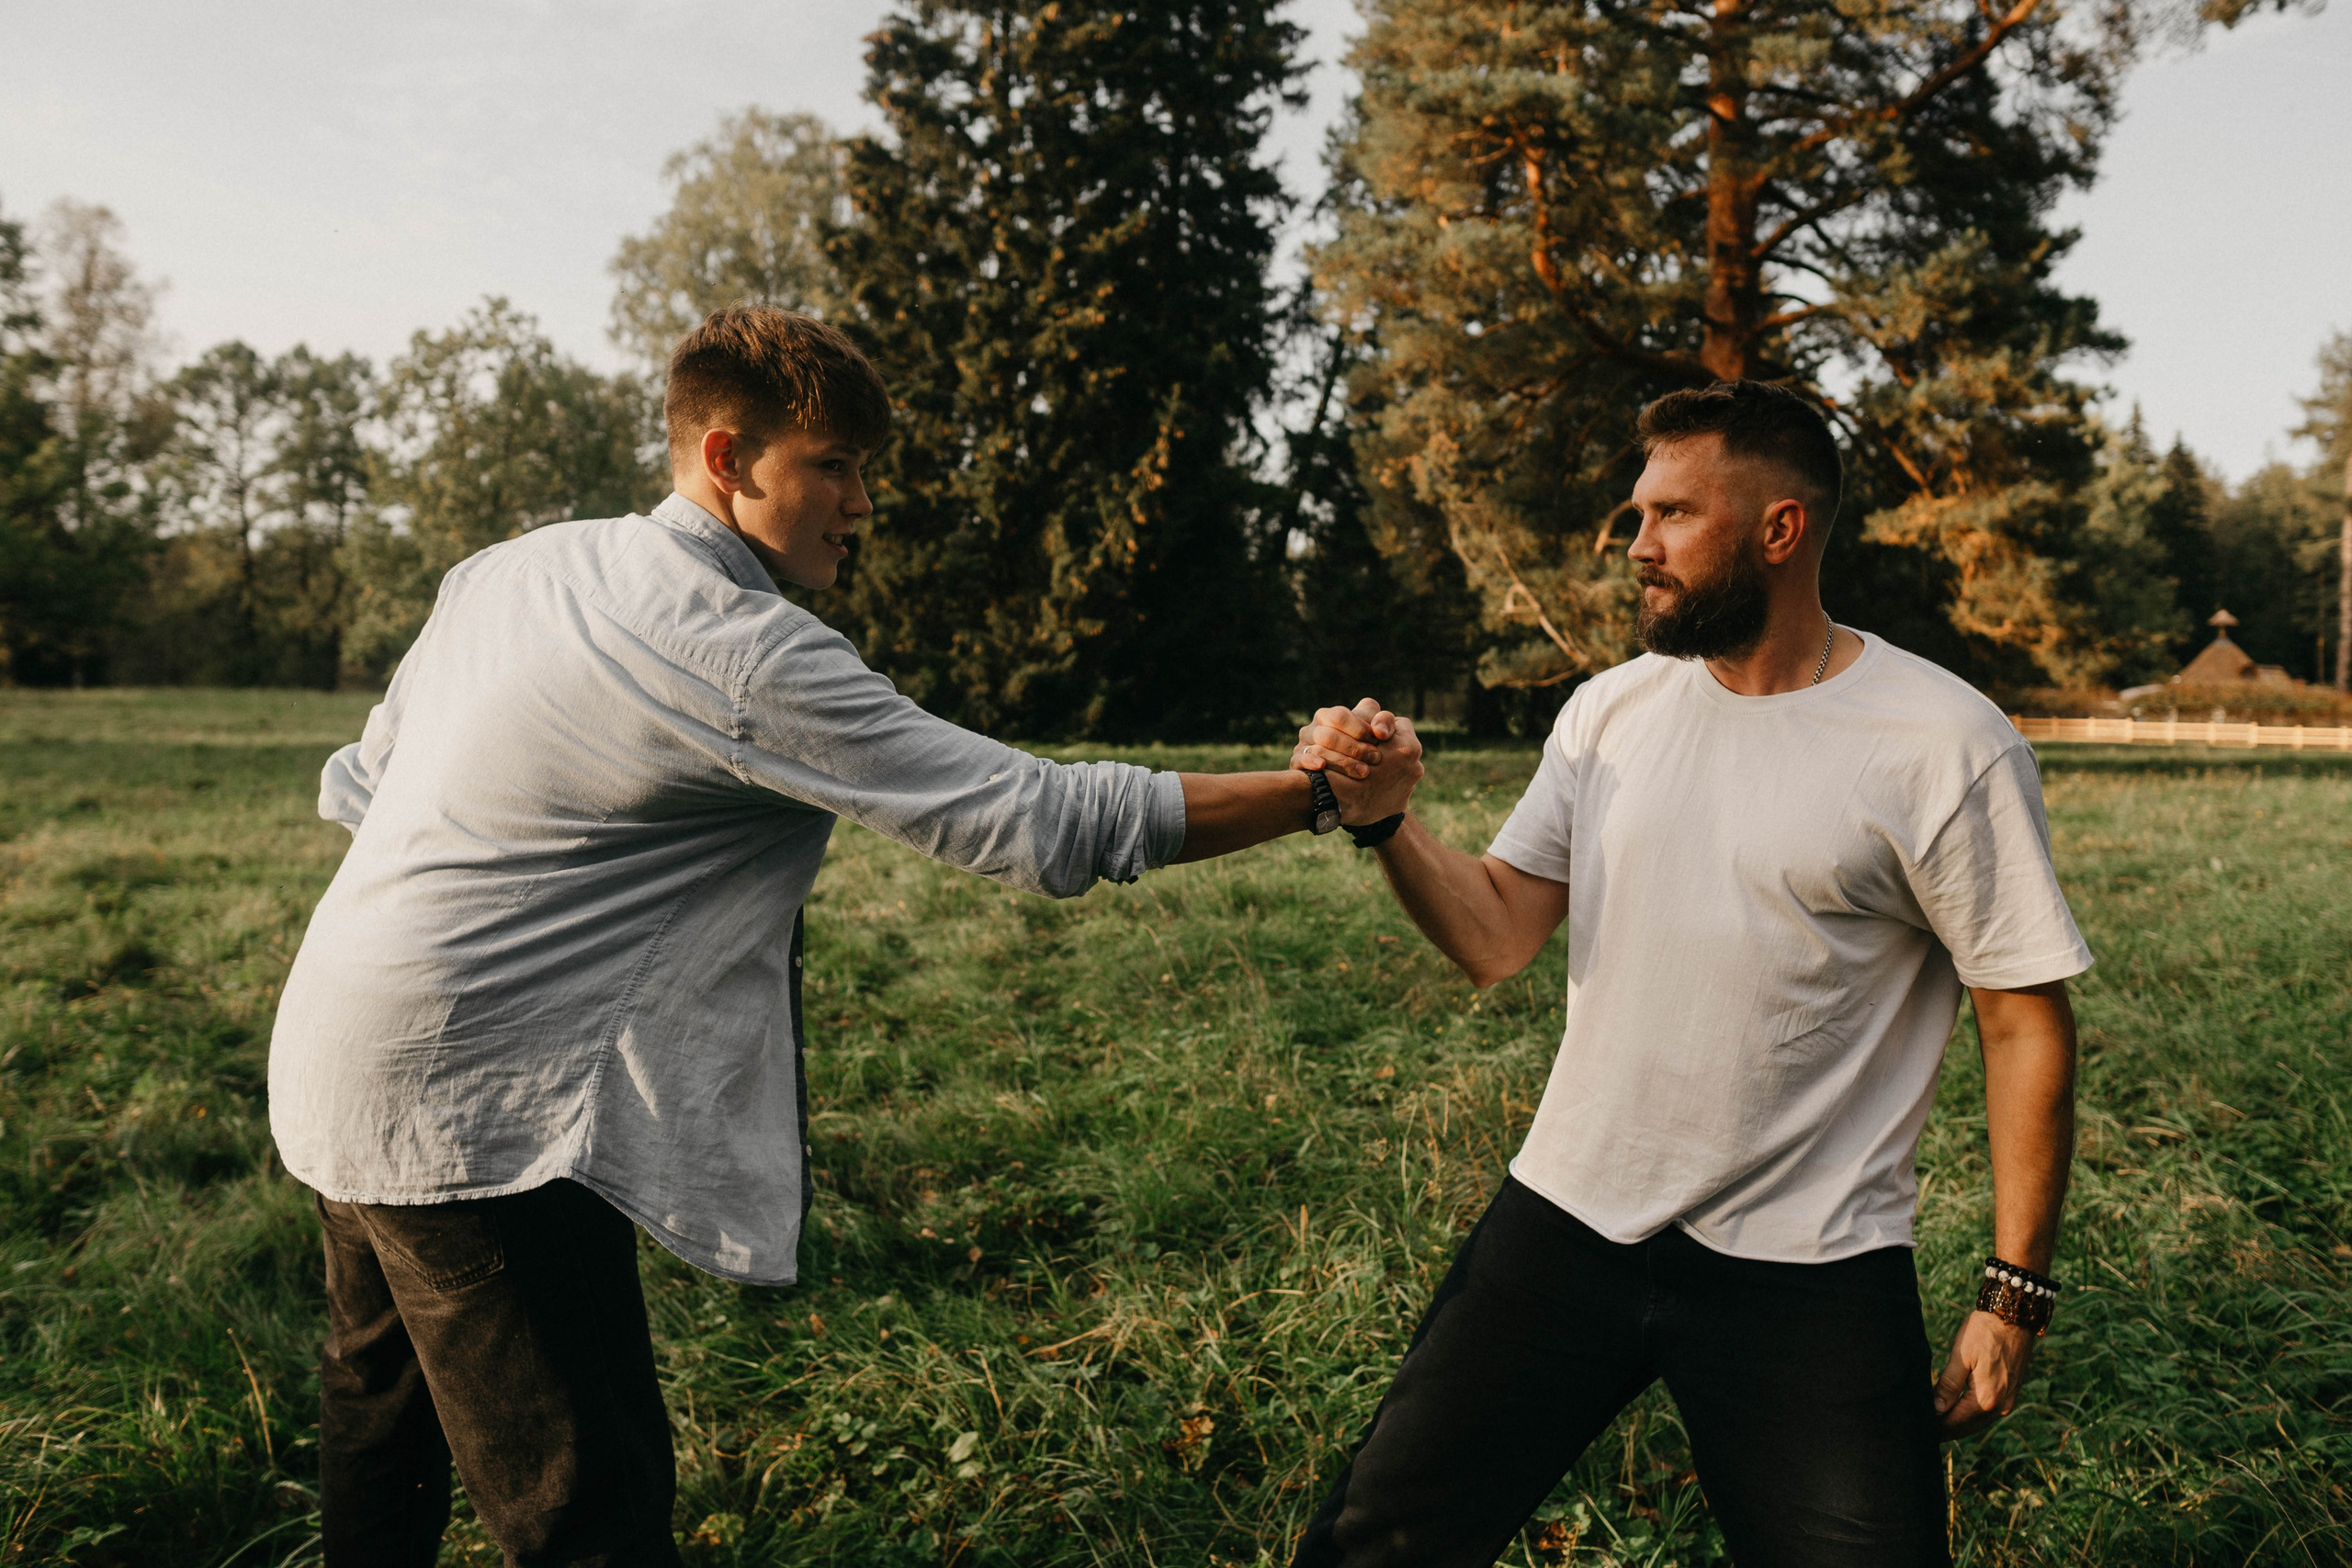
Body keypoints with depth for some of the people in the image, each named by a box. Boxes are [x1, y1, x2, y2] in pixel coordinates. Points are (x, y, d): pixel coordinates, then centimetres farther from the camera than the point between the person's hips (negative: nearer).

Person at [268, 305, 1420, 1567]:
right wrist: (1324, 796, -15)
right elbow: (1044, 825, -22)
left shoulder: (510, 567, 7)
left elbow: (357, 784, 17)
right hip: (476, 1115, -10)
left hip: (337, 1066, 10)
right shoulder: (748, 656, -20)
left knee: (387, 1417, 28)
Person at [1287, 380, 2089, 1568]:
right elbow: (1495, 940, 0)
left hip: (1807, 1274, -3)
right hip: (1566, 1220, 4)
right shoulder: (1608, 710, 4)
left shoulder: (1942, 747, -10)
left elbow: (2026, 1023, -7)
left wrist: (2014, 1294, -7)